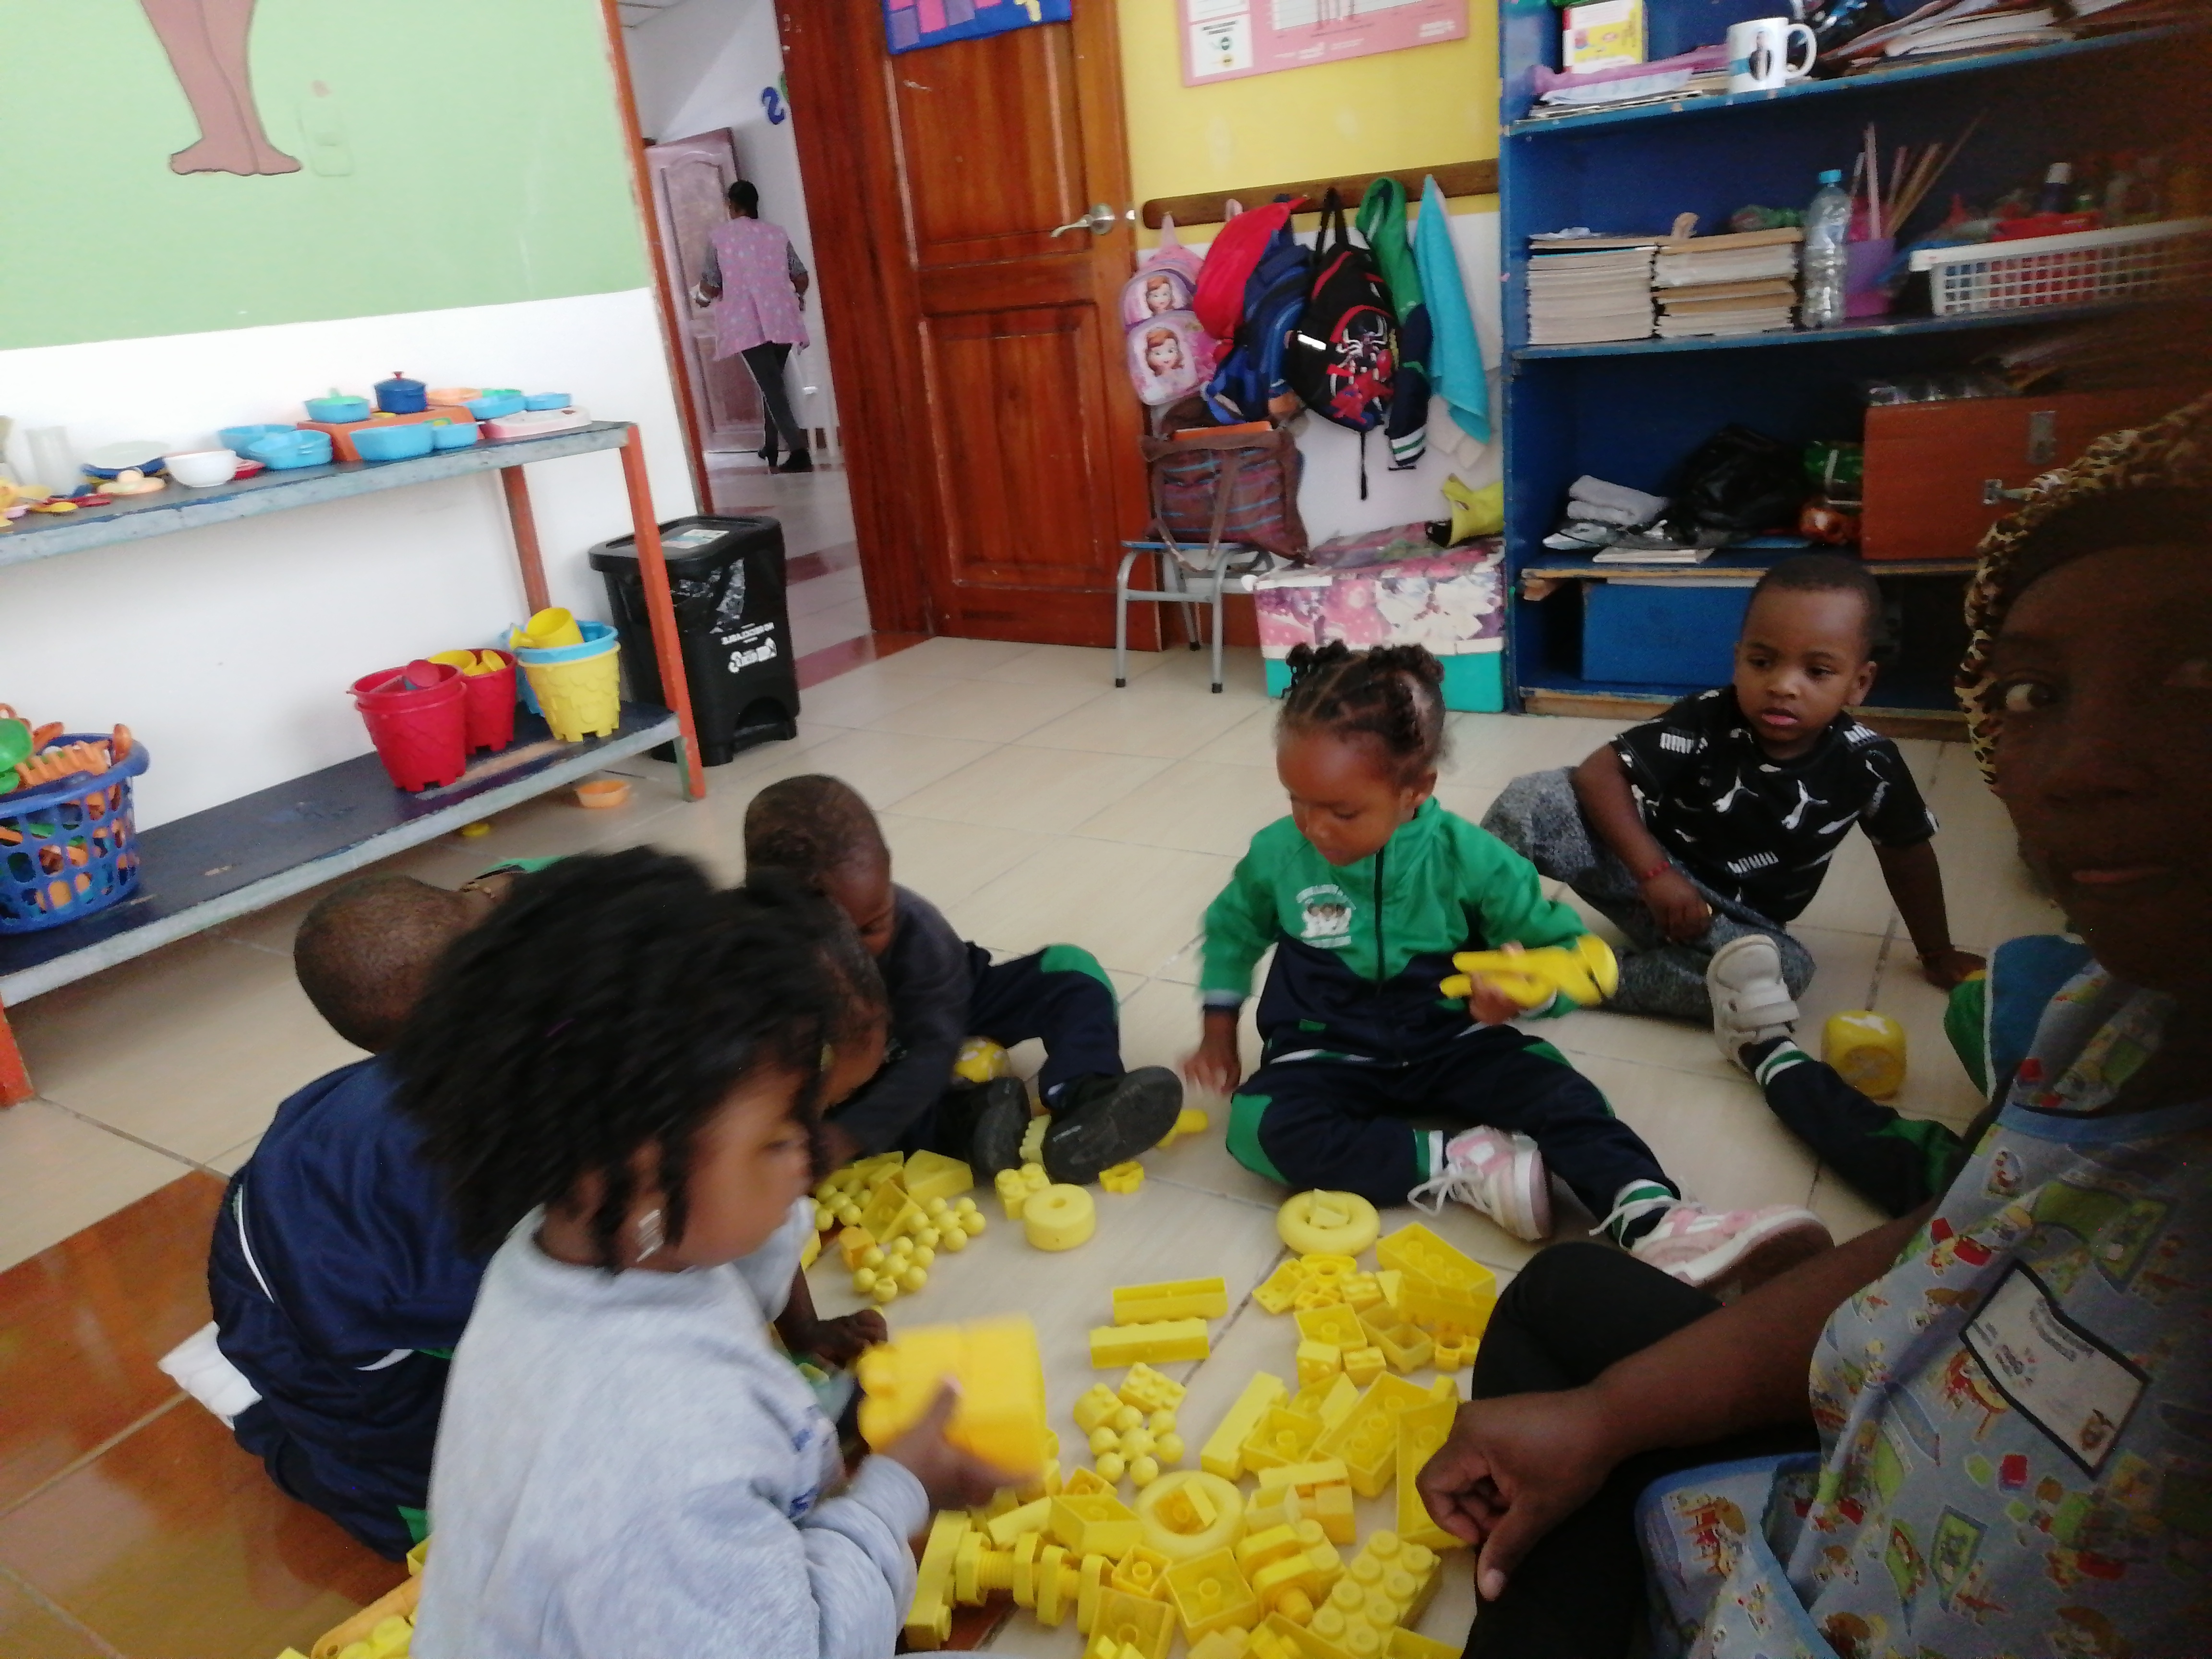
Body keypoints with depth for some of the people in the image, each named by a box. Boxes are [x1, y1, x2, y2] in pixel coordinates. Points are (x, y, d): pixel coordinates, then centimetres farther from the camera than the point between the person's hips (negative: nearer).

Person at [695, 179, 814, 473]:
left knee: (770, 385, -7)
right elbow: (801, 278, 8)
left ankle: (799, 452, -20)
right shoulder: (777, 232, 9)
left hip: (746, 323, -4)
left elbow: (711, 287, -1)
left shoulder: (718, 235, 0)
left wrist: (702, 297, 22)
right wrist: (796, 298, 30)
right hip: (782, 320, 4)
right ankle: (770, 447, 25)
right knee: (773, 381, 19)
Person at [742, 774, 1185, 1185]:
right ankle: (967, 1120, -32)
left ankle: (1080, 1104, -41)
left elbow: (933, 1049, -35)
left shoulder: (917, 929, -32)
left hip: (934, 1017, 0)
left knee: (1070, 969, -16)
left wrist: (853, 1134, -47)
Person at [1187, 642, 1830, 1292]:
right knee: (1261, 1125, -30)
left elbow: (1567, 950, -10)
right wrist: (1219, 1032, 8)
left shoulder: (1466, 856, -14)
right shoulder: (1278, 854, -10)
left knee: (1557, 1089, -27)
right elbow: (1232, 929, 11)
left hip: (1450, 1044, 0)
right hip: (1330, 1058, 1)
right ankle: (1464, 1165, -28)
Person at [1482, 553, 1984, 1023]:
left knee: (1788, 969, -34)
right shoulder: (1707, 722, -18)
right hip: (1646, 870, -2)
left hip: (1734, 921, 2)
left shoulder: (1868, 765, -12)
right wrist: (1654, 871, -30)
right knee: (1533, 800, -25)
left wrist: (1937, 954, 16)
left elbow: (1907, 854, 5)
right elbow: (1599, 771, -21)